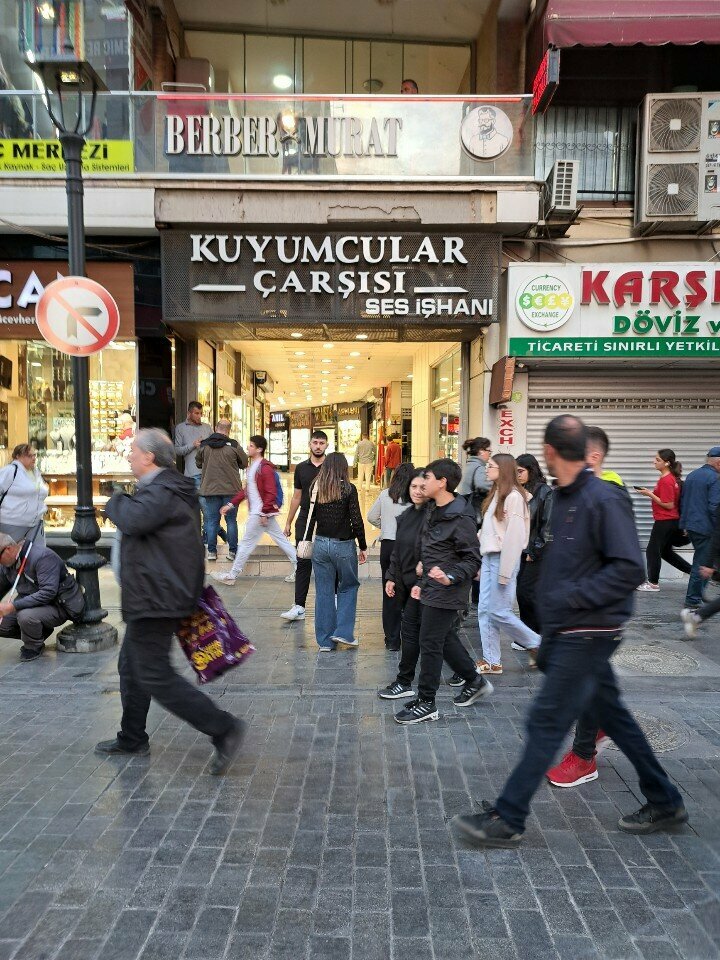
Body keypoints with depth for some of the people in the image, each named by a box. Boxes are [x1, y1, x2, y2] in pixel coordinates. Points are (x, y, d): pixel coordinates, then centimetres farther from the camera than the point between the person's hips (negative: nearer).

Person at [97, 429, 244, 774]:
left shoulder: (162, 492, -19)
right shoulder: (168, 488, 16)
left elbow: (133, 520, -35)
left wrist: (115, 501, -14)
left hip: (154, 600, -11)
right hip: (153, 599, 11)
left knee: (155, 676, -7)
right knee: (131, 666, 21)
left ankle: (223, 728, -3)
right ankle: (132, 737, 36)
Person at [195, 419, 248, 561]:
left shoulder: (204, 445, -1)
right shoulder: (234, 446, -8)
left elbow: (198, 463, 12)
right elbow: (244, 463, 3)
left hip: (210, 489, 1)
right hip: (231, 489, -1)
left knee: (211, 521, 8)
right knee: (231, 521, 7)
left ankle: (212, 551, 10)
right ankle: (232, 551, 10)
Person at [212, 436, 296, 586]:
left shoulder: (265, 468, -17)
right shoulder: (253, 466, 13)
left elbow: (271, 493, -21)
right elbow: (247, 490, 17)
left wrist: (264, 513, -22)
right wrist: (231, 504, 14)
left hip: (260, 513, -10)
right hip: (257, 512, 10)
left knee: (246, 543, 0)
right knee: (280, 539, 12)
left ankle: (231, 576, 11)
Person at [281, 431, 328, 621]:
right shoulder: (301, 468, 8)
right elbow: (297, 496, 13)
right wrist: (288, 522, 12)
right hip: (305, 521, 2)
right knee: (303, 564, 1)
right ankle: (299, 607, 3)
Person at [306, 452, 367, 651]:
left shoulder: (315, 488, 1)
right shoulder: (348, 489, -10)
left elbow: (310, 518, 4)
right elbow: (356, 521, -10)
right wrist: (363, 547, -1)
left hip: (320, 544, 4)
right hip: (343, 545, -3)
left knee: (324, 592, 10)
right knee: (348, 587, 16)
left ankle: (325, 640, 17)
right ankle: (343, 632, 9)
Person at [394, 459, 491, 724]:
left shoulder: (460, 519, -18)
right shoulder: (432, 511, 10)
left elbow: (472, 559, -17)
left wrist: (450, 577, -31)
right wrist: (421, 580, 13)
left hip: (445, 593, -9)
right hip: (428, 588, 9)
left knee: (429, 643, -1)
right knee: (445, 638, 18)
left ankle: (426, 704, 13)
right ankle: (474, 681, 36)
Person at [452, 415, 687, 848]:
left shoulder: (604, 499, -20)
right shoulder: (564, 497, 8)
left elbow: (630, 569, -23)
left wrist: (572, 597, -23)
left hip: (588, 635, -9)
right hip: (568, 631, 9)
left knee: (547, 722, -2)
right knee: (613, 714, 19)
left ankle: (506, 820, 10)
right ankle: (665, 802, 36)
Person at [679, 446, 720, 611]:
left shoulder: (691, 476, 12)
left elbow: (682, 502, 18)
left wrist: (685, 524, 24)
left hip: (690, 527, 8)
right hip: (706, 528, -8)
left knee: (703, 560, 19)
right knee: (702, 563, -1)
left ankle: (698, 594, 22)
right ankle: (693, 601, 4)